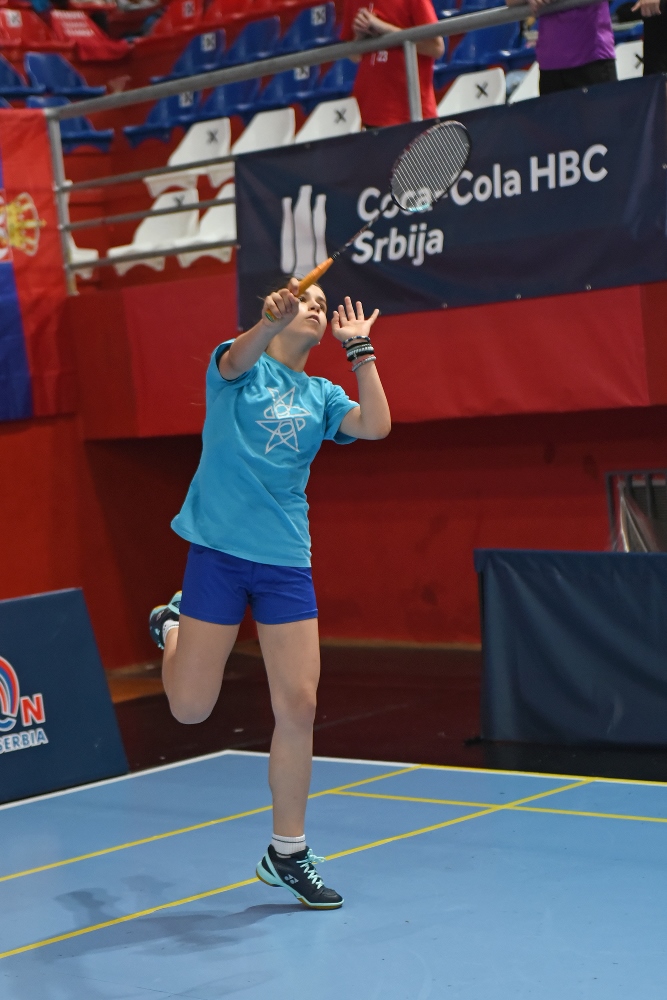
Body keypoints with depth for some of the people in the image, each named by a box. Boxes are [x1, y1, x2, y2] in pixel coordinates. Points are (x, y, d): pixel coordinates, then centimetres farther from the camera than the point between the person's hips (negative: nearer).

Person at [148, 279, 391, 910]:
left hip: (286, 561, 4)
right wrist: (272, 317, -42)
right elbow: (237, 360, -22)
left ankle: (287, 853, 13)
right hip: (219, 549, -4)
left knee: (298, 705, -2)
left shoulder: (321, 395, 14)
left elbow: (375, 426, -3)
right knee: (191, 708, 1)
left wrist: (361, 350, 0)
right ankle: (172, 626, 36)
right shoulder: (240, 368, 3)